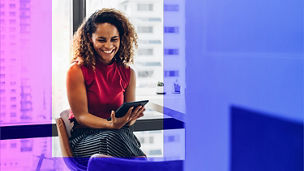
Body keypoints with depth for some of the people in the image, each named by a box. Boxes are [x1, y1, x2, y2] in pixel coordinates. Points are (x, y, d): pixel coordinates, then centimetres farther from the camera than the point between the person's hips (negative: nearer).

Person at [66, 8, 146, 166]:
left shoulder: (128, 73, 7)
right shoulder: (77, 71, -6)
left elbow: (129, 115, 10)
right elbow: (81, 116, -7)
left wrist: (130, 119, -17)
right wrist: (111, 125, -25)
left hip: (119, 134, 2)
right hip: (85, 137, -2)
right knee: (111, 137, -35)